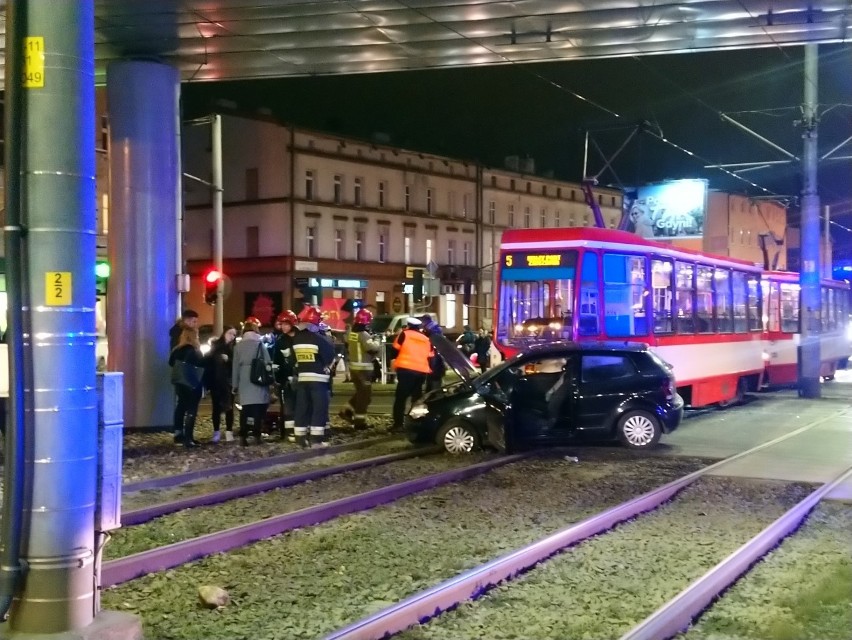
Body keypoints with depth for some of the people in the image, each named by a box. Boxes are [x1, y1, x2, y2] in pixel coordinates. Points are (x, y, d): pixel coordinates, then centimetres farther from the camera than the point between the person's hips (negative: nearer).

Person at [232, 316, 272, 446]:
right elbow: (267, 363, -1)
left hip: (244, 383, 3)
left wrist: (235, 384, 17)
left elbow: (235, 366, 13)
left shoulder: (238, 345, 10)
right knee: (258, 409, 1)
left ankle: (243, 436, -2)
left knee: (246, 410, 4)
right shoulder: (259, 343, 1)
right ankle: (257, 435, -2)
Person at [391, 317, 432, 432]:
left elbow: (395, 350, 5)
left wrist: (395, 363, 19)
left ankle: (399, 424, -9)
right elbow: (430, 357, 18)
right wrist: (428, 370, 25)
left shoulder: (404, 334, 7)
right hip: (421, 371, 5)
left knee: (400, 397, -2)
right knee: (417, 398, 16)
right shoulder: (426, 339, 21)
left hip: (406, 370, -5)